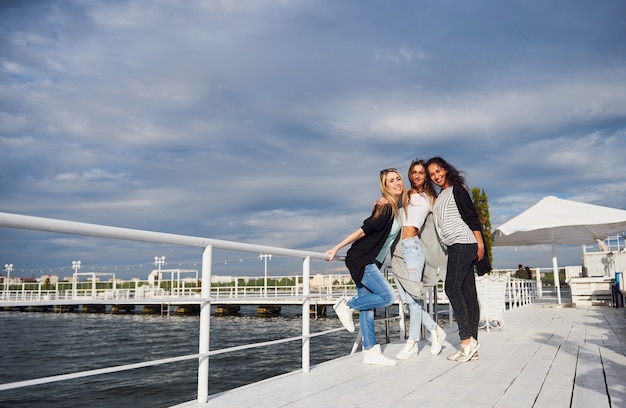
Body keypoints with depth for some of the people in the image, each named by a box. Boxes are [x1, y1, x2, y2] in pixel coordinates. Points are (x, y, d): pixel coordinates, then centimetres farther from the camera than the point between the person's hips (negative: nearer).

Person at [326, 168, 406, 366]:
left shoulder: (397, 208, 10)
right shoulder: (385, 208, -17)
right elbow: (363, 230, -20)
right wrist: (336, 248, -19)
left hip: (371, 262, 9)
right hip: (361, 261, -9)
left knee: (367, 304, 7)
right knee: (388, 296, -11)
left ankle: (370, 352, 10)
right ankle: (347, 306, 2)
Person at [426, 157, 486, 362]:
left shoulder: (457, 189, -2)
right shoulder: (439, 197, 22)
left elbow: (471, 215, -8)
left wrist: (480, 243, -13)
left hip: (463, 243, -9)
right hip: (455, 246, 9)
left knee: (452, 287, -16)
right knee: (467, 293, 4)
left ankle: (467, 339, -15)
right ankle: (472, 342, 3)